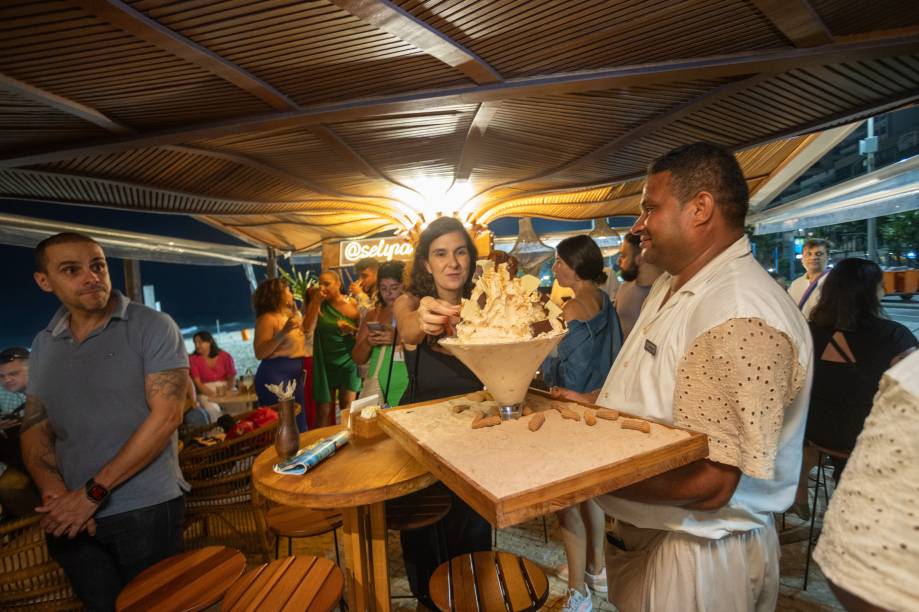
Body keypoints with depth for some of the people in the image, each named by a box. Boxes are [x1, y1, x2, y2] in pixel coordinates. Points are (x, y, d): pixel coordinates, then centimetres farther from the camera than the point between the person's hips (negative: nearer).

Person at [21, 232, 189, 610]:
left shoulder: (152, 327, -10)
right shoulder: (44, 345, 6)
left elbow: (166, 416, -16)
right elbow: (34, 428, 8)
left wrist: (92, 493, -15)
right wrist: (54, 493, -10)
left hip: (146, 510, -4)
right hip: (72, 519, 5)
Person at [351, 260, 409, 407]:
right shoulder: (372, 315, 12)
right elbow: (358, 359, 14)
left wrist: (399, 339, -23)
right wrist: (367, 343, -5)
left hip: (406, 388, -3)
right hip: (377, 385, 3)